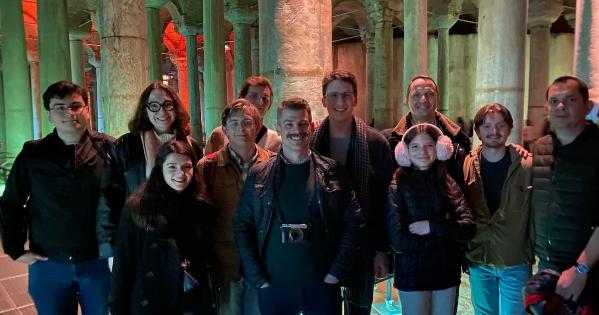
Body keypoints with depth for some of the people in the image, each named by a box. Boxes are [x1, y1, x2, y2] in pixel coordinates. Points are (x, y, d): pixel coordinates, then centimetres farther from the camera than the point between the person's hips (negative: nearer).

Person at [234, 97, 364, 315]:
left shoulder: (331, 172, -1)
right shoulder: (258, 175, 0)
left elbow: (353, 222, 0)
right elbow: (242, 227, 1)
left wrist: (336, 272, -6)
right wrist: (258, 278, -5)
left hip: (322, 284, 0)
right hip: (273, 286, 1)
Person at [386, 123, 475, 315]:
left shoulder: (447, 183, 2)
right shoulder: (397, 186, -11)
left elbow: (468, 227, -7)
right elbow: (398, 241, -17)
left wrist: (432, 227, -18)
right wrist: (445, 234, -11)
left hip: (447, 271, 4)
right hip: (412, 274, -3)